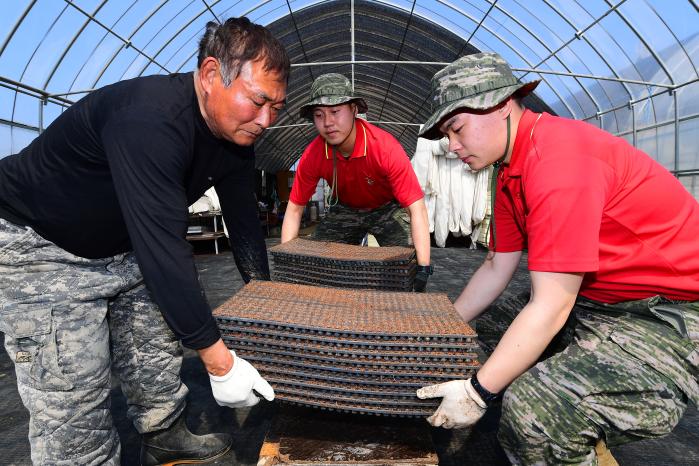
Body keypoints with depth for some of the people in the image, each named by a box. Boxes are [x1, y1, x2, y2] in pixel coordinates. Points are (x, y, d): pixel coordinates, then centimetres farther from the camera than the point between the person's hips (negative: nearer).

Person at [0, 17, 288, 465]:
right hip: (39, 245, -7)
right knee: (72, 402, -4)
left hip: (126, 246, 7)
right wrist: (219, 362, -32)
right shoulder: (149, 121, -36)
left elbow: (244, 221, -1)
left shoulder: (236, 135, -9)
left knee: (157, 361, 13)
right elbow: (164, 250, -39)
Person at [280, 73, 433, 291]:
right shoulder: (312, 156, -23)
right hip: (344, 210, 3)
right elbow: (294, 209, -13)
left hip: (387, 209, -2)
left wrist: (423, 269, -40)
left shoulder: (386, 148, -34)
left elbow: (417, 209, -35)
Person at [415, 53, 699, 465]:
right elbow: (496, 269, 9)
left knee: (531, 406, -26)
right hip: (610, 304, 10)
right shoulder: (511, 174, 4)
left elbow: (551, 307, -27)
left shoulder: (559, 156, -26)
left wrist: (477, 393, -19)